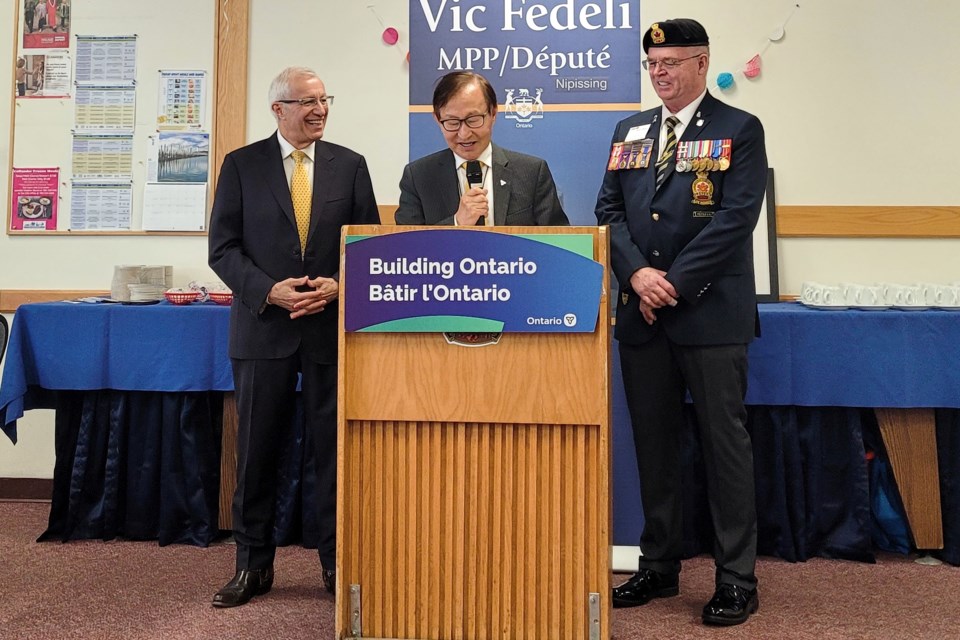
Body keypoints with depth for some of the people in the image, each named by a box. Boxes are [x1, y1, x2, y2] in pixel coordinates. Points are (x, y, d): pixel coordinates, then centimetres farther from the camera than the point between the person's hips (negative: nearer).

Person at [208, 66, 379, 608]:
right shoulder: (242, 164, 5)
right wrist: (269, 291, -13)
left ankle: (339, 563, 19)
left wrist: (338, 286, -10)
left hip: (334, 325, 1)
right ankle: (254, 565, 22)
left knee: (336, 448, 4)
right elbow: (223, 247, 1)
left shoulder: (350, 165, 8)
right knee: (257, 451, 7)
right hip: (264, 326, 0)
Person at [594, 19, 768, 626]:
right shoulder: (630, 130, 15)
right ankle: (659, 567, 26)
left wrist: (675, 282, -15)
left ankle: (737, 579, 15)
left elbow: (735, 219, -10)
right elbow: (609, 210, 8)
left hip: (711, 311, -5)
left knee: (725, 441, 2)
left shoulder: (739, 130, 0)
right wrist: (637, 274, -8)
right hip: (641, 313, 5)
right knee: (654, 442, 12)